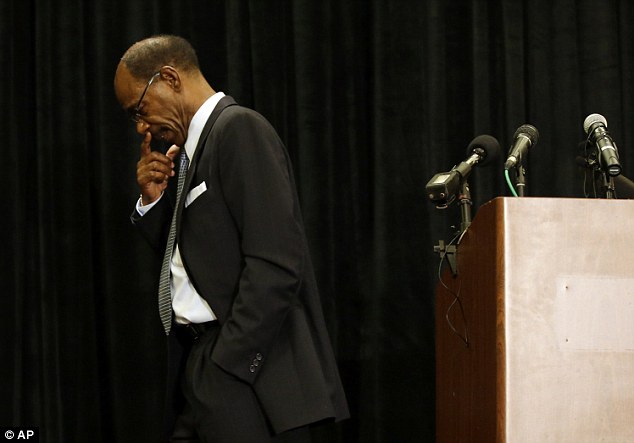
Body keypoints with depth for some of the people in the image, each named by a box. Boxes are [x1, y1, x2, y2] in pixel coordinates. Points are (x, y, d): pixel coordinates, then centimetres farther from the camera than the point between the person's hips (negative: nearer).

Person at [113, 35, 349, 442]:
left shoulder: (240, 129, -10)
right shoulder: (193, 147, 17)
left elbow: (275, 263, -19)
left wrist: (227, 368, -19)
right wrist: (153, 199, 8)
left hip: (246, 375, -8)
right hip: (199, 363, 8)